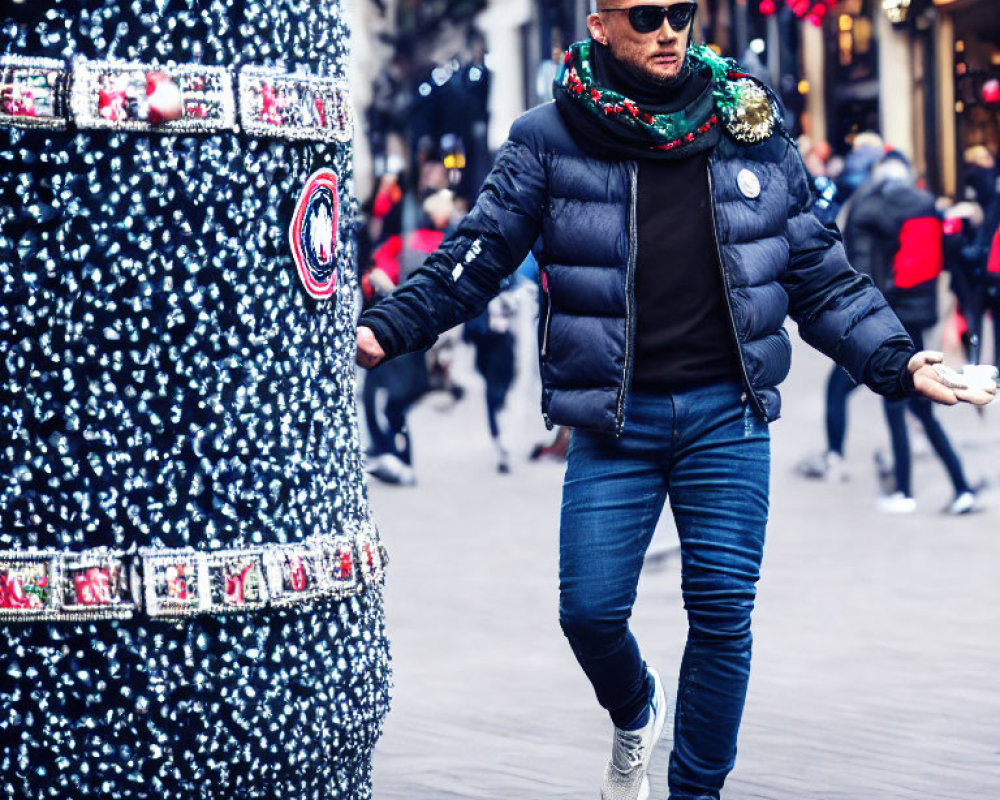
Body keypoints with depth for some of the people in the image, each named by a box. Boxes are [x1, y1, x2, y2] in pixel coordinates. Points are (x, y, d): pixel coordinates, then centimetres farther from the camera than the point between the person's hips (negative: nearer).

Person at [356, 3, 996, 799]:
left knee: (723, 614, -3)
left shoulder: (751, 130, 6)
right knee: (590, 608, -5)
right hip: (614, 421, -1)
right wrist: (386, 328, -12)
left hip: (726, 412, 1)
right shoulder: (551, 139, 1)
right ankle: (635, 714, 30)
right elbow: (477, 256, 1)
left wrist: (897, 361, 2)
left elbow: (821, 274, 11)